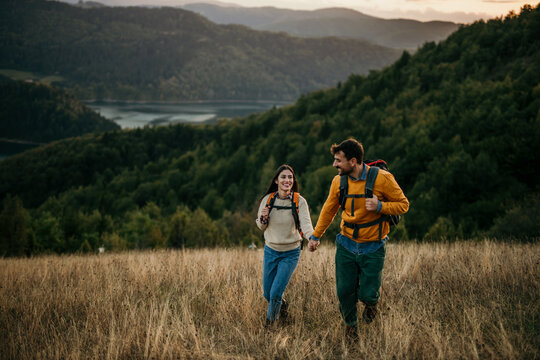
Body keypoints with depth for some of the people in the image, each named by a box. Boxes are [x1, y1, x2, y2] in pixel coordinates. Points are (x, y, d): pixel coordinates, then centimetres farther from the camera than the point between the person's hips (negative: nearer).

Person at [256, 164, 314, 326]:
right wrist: (263, 218, -18)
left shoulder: (299, 201, -11)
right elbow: (261, 227, 5)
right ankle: (282, 306, 46)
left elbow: (305, 223, -23)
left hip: (291, 253, -3)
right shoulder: (268, 199, -5)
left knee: (276, 293, -8)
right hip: (271, 251, 3)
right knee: (267, 293, 11)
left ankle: (270, 324, 17)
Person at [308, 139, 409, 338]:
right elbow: (329, 210, 14)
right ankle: (350, 323, 35)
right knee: (344, 292, 4)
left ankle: (371, 302, 34)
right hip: (346, 245, 3)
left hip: (373, 247, -3)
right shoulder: (338, 182, -2)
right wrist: (316, 236, 17)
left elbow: (403, 204, -6)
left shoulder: (382, 178, -15)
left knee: (367, 295, -4)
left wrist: (380, 206, -24)